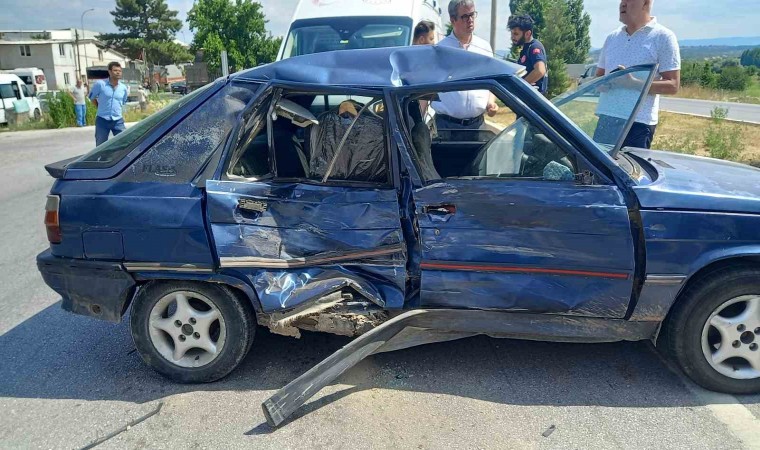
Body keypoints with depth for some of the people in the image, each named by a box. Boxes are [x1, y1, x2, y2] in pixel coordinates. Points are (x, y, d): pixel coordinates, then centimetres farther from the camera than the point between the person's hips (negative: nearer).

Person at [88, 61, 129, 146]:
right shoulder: (100, 84, -8)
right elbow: (92, 97, 6)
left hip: (118, 121, 2)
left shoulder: (123, 88, 2)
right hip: (102, 120, -2)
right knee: (100, 146, 7)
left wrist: (116, 109, 13)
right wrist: (102, 108, 9)